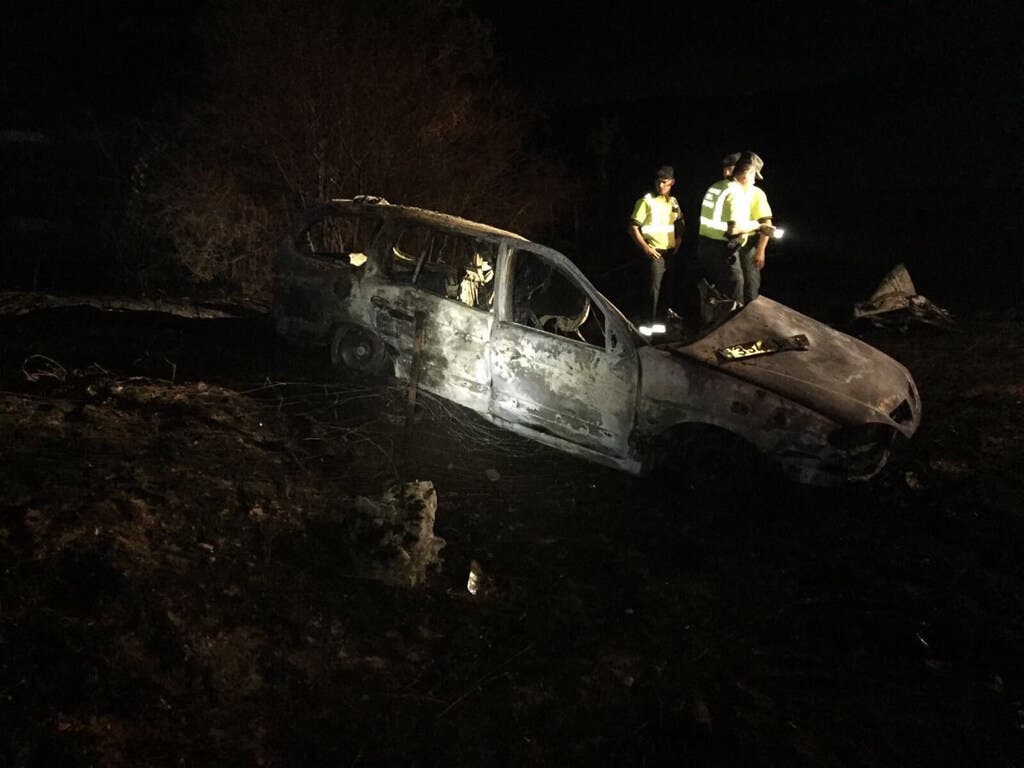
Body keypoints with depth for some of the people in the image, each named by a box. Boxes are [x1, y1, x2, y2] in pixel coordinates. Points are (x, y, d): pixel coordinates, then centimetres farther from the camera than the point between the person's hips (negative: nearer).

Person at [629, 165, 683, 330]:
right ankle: (650, 324, -5)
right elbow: (633, 228, -11)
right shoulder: (646, 201, -10)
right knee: (654, 288, -9)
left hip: (671, 252, 7)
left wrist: (679, 240, 11)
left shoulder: (673, 202, 10)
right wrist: (646, 248, -16)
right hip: (655, 252, -7)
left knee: (669, 287, 11)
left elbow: (680, 223, 27)